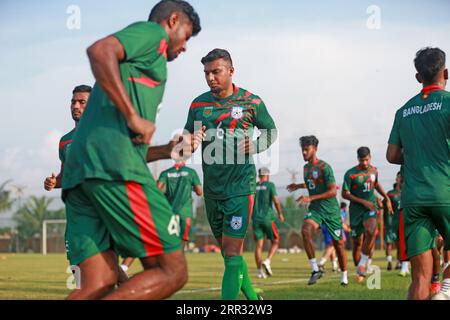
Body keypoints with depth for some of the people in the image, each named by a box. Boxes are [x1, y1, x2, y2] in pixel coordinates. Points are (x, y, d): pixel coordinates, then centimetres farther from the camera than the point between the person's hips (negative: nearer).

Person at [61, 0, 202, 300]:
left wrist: (168, 150, 32)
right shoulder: (153, 32, 9)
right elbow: (100, 51, -14)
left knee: (100, 284, 0)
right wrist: (134, 117, -13)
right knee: (173, 272, -6)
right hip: (113, 166, -9)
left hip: (79, 169, 9)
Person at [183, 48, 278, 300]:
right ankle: (252, 298, 29)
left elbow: (272, 131, 10)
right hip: (212, 188, 5)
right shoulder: (199, 104, 6)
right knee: (229, 250, 13)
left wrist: (255, 147, -10)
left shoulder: (251, 102, -3)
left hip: (240, 186, -5)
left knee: (232, 251, -11)